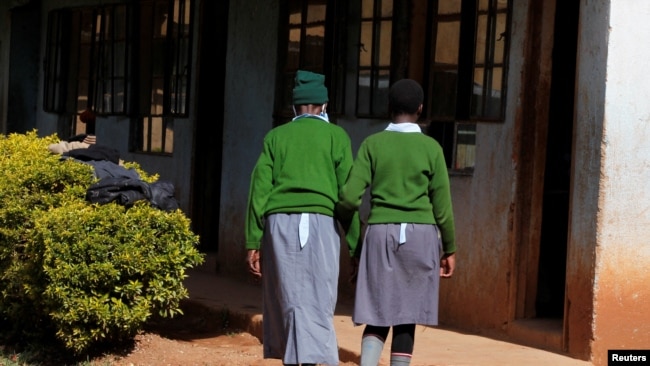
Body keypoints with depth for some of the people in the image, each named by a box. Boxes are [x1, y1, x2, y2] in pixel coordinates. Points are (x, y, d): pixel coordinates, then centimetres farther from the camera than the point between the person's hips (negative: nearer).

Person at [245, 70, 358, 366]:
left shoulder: (275, 136, 14)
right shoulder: (336, 136, 9)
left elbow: (259, 191, 6)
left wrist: (253, 243, 6)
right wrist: (354, 245, 6)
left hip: (280, 222, 2)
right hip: (321, 222, -2)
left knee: (287, 299, 9)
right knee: (317, 304, -4)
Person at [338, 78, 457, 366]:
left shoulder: (372, 144, 1)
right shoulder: (431, 147, 0)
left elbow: (351, 196, -5)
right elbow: (442, 205, 0)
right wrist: (450, 249, 11)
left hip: (380, 232, 1)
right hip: (421, 234, -1)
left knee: (378, 315, 5)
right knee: (406, 315, 6)